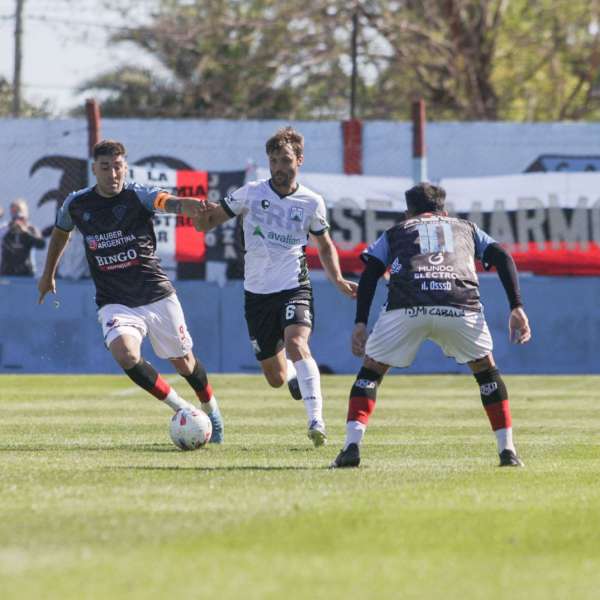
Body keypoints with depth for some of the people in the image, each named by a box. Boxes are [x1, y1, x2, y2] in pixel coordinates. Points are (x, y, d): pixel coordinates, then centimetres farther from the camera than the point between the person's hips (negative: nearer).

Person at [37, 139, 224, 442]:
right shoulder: (76, 204, -1)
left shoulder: (138, 195, -11)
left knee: (183, 362, 9)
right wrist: (48, 274, 31)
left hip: (157, 295, -1)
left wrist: (202, 208, -54)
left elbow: (172, 203, -32)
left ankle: (210, 409, 41)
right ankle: (181, 408, -10)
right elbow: (60, 232, 21)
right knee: (125, 353, -27)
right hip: (114, 302, 1)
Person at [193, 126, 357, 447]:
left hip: (293, 287, -2)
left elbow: (325, 246, 17)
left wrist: (338, 281, 3)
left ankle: (316, 422, -33)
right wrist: (204, 213, -20)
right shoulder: (251, 192, -1)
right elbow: (205, 224, 4)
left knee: (295, 343, -32)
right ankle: (295, 374, 46)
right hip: (257, 292, 2)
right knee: (276, 379, 7)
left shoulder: (311, 202, 0)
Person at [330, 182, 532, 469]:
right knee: (485, 368, 24)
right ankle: (507, 450, 16)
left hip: (405, 305, -1)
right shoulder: (467, 228, 35)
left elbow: (369, 275, 16)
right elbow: (503, 258, 19)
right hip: (460, 305, 1)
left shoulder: (395, 232, 32)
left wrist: (360, 323, 12)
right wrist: (517, 308, 13)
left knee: (371, 371, 17)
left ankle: (352, 446, -1)